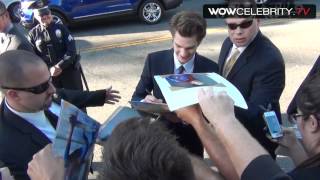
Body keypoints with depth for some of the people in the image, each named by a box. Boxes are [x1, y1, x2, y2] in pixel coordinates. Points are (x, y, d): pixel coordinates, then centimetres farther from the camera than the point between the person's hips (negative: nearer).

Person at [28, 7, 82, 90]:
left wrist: (61, 66, -17)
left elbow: (71, 49, -6)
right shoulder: (33, 33, 1)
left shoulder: (60, 28, -1)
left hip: (69, 70, -1)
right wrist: (49, 69, -14)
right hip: (49, 74, 1)